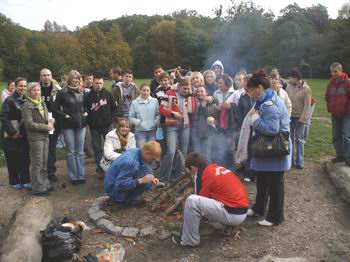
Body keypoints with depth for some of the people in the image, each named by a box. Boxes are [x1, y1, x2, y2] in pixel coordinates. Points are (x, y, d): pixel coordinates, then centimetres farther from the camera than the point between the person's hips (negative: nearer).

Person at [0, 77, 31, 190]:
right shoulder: (9, 100, -8)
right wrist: (12, 132, -18)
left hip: (24, 135, 4)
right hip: (11, 135, -4)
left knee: (25, 158, 7)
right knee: (13, 159, 4)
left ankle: (25, 181, 18)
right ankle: (15, 182, 18)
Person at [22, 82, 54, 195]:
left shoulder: (42, 103, 13)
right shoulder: (27, 105, -9)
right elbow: (29, 123, -15)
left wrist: (50, 120, -6)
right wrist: (46, 127, -16)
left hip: (45, 136, 7)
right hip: (35, 137, -7)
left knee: (44, 163, 13)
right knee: (37, 164, 0)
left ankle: (45, 184, 24)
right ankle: (38, 188, 8)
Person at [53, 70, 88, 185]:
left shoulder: (82, 93, 7)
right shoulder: (62, 93, -4)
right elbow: (55, 108, -1)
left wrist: (86, 112, 2)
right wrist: (64, 115, -12)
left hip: (81, 124, 3)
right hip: (68, 125, -3)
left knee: (80, 151, 8)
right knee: (71, 152, 3)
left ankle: (81, 175, 17)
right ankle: (73, 177, 13)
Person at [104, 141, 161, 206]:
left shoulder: (136, 151, -6)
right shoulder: (130, 162, -32)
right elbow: (119, 184, -31)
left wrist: (151, 179, -6)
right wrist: (141, 180, -32)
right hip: (114, 190, -9)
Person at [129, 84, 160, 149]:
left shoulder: (155, 101, 4)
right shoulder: (134, 103, 1)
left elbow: (158, 114, 5)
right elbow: (131, 117, 2)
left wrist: (156, 122, -11)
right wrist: (139, 123, -12)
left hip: (152, 131, 2)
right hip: (140, 131, -2)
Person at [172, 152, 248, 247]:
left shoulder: (202, 174, -10)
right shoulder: (217, 167, 14)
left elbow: (200, 200, 2)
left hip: (233, 214, -9)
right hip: (242, 211, 9)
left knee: (191, 200, -15)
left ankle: (189, 240, 0)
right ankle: (228, 226, 26)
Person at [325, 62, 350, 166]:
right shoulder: (331, 84, 7)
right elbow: (327, 97, 20)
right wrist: (329, 107, 10)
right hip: (335, 115, 6)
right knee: (336, 136, 10)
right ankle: (340, 155, 19)